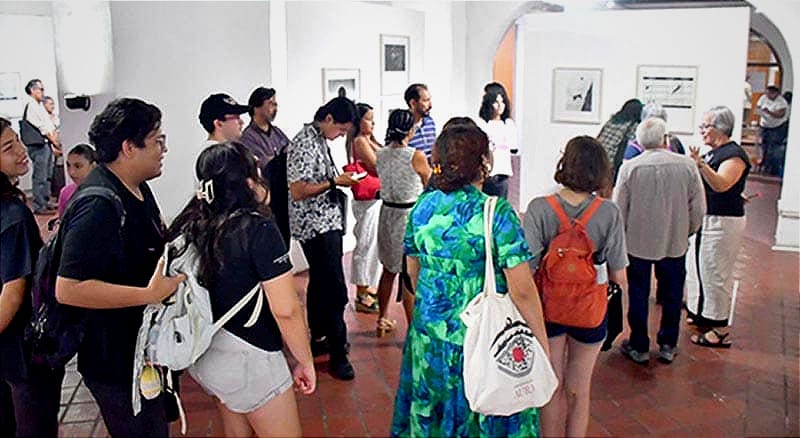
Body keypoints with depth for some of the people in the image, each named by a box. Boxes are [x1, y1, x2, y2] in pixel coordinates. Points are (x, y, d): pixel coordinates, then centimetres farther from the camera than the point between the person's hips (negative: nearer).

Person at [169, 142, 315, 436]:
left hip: (204, 353, 7)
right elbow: (286, 311, -21)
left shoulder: (189, 224, -3)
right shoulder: (257, 229, -21)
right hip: (247, 360, -7)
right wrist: (306, 362, -9)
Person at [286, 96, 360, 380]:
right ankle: (338, 354, -1)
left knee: (320, 283, 19)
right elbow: (297, 191, -22)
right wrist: (335, 181, -20)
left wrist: (341, 178, 7)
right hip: (315, 226, -10)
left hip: (326, 224, 10)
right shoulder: (305, 144, -18)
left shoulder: (319, 140, 12)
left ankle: (319, 338, 32)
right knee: (335, 292, -9)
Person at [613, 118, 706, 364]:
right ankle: (668, 346, 29)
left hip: (637, 243, -1)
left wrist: (622, 237, 8)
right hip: (675, 243, 1)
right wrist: (686, 233, 14)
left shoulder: (629, 168, -13)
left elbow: (619, 210, -8)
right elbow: (698, 209, -4)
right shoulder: (687, 166, -9)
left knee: (638, 296, 12)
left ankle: (639, 347, 23)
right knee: (672, 295, 17)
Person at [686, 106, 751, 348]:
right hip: (706, 220, 10)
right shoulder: (713, 152, 12)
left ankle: (720, 330, 4)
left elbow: (721, 184, -33)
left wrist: (700, 164, -44)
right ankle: (701, 314, 34)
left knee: (715, 273, -5)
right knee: (697, 266, 18)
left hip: (723, 223, -10)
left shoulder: (734, 154, -16)